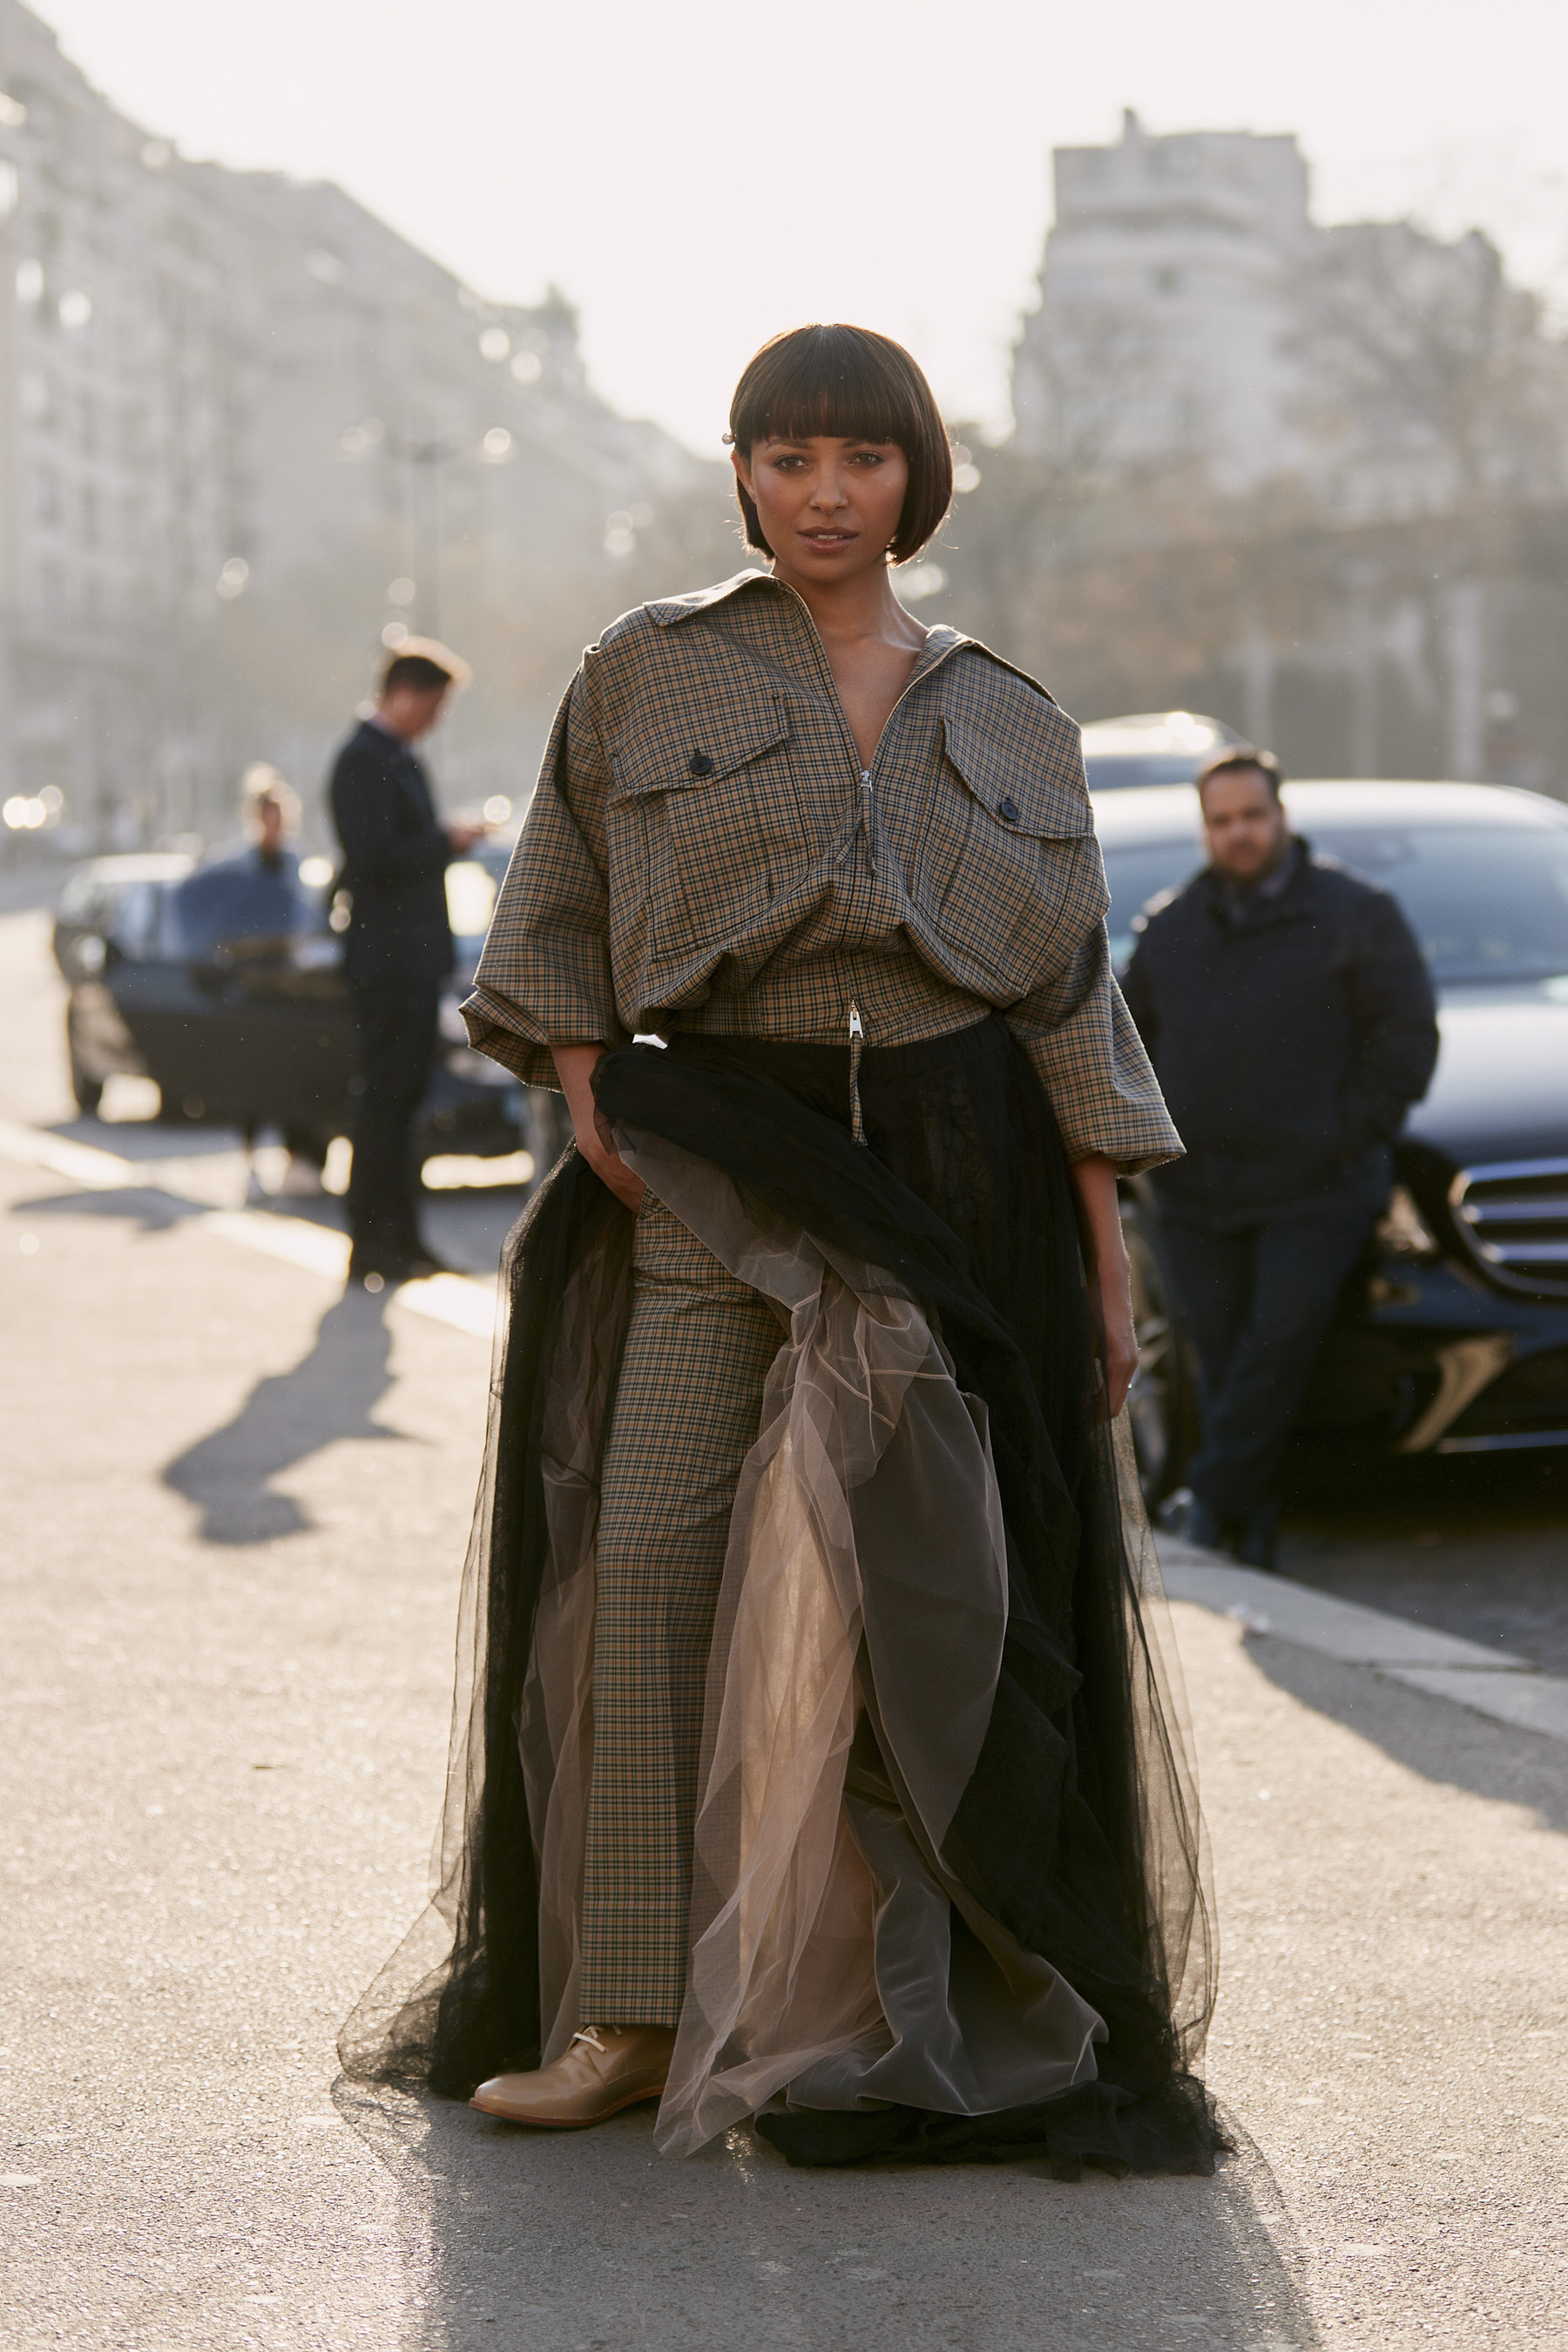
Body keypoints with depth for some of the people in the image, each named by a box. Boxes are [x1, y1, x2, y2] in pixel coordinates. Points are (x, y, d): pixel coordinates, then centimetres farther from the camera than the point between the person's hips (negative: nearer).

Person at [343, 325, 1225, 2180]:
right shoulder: (650, 678, 6)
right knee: (653, 1551, -9)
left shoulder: (1005, 724, 10)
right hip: (720, 1169, -1)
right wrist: (591, 1098, -6)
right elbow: (553, 924, 10)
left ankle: (934, 2022, 8)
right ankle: (635, 2011, -2)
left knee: (929, 1578, -1)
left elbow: (1071, 1001, 9)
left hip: (955, 1174, 1)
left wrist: (1107, 1259, 5)